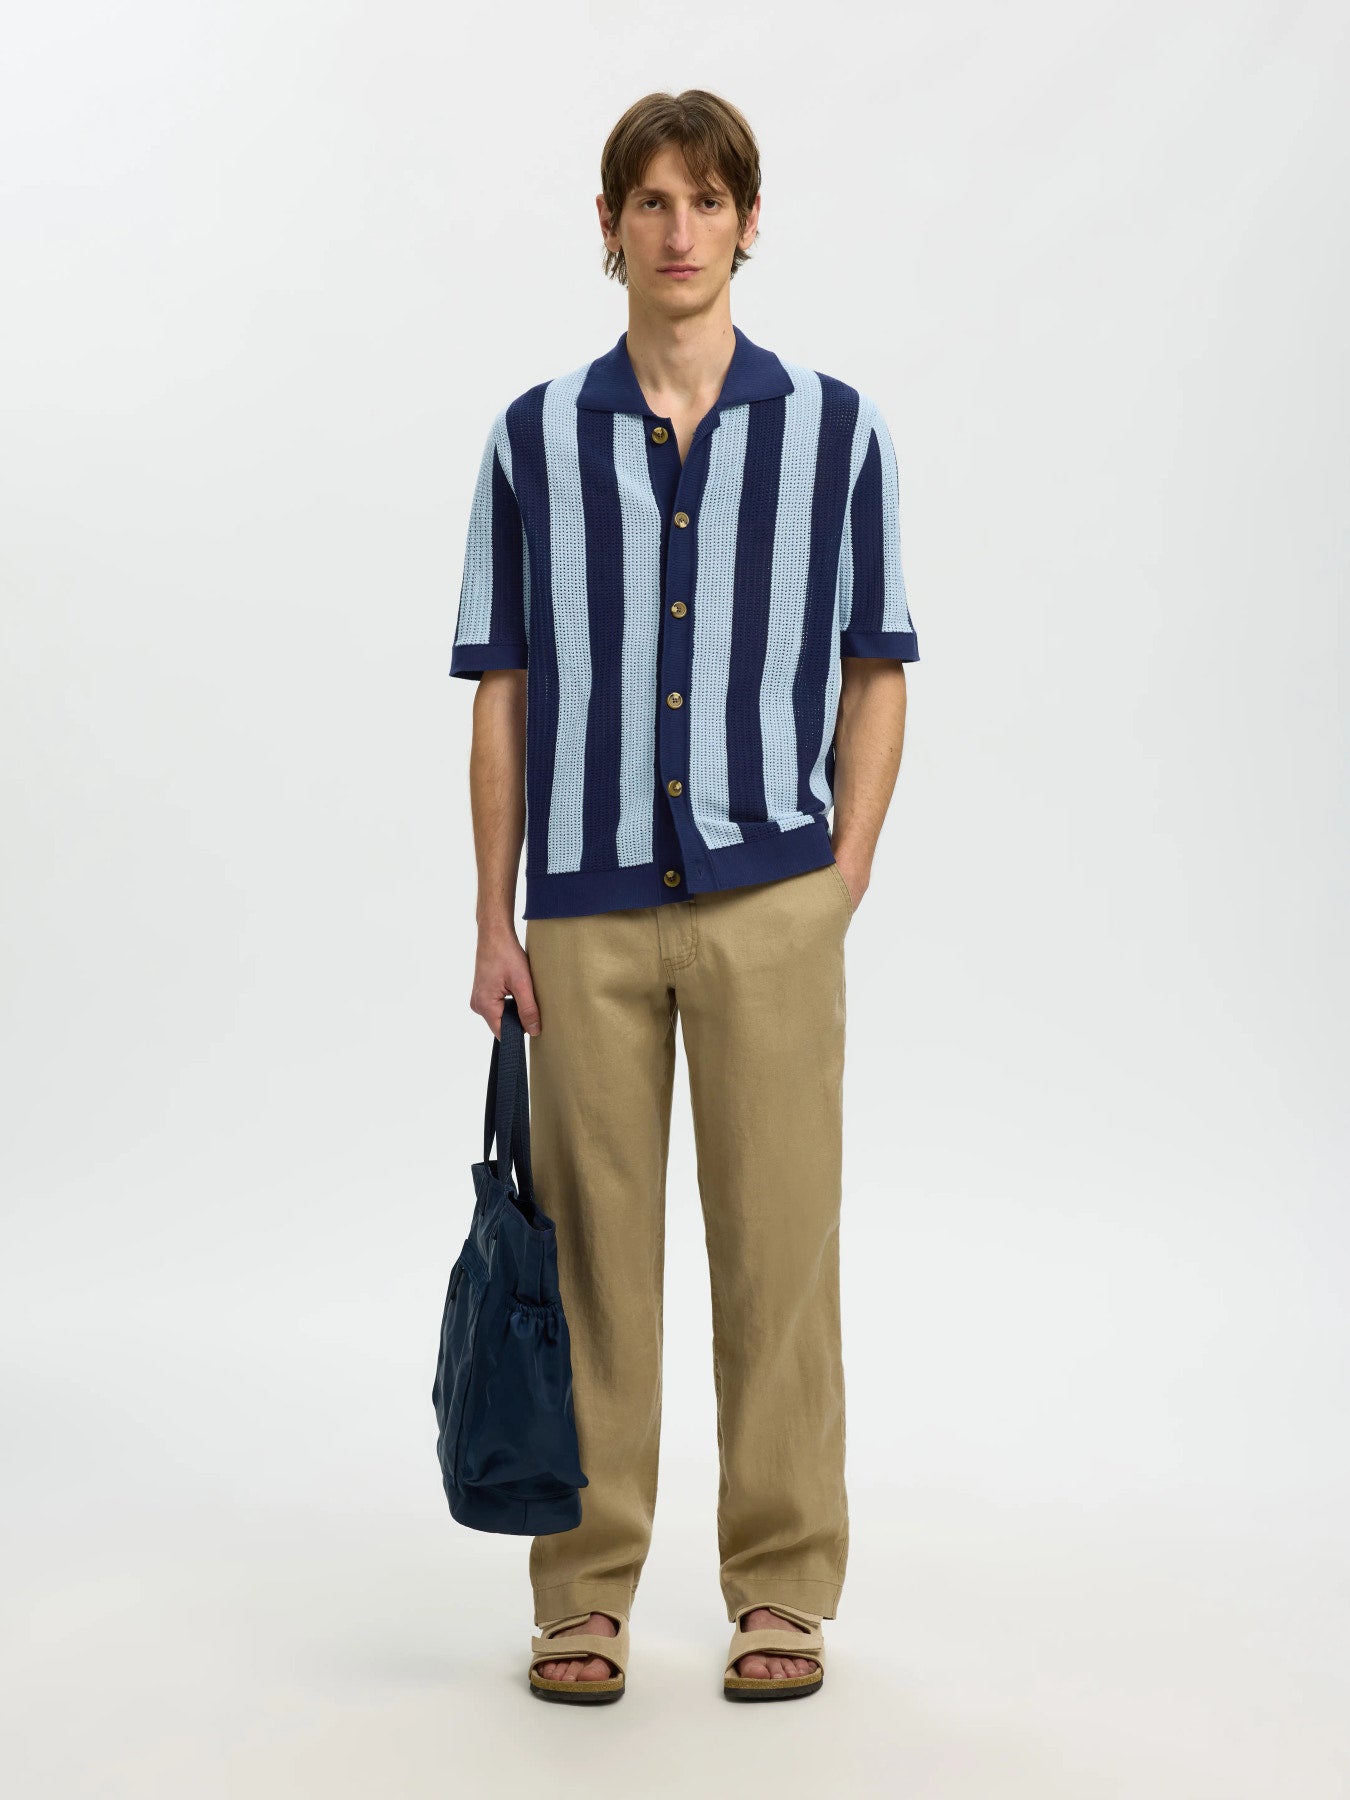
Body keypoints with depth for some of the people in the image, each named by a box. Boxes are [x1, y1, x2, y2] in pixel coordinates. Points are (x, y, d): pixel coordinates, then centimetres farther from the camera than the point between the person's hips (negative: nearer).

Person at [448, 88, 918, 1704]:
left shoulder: (835, 430, 4)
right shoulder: (534, 439, 5)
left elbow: (874, 679, 6)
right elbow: (502, 694, 6)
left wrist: (842, 889, -2)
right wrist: (496, 923, 1)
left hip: (767, 902, -1)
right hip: (588, 910, 1)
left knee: (778, 1249, 2)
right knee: (591, 1255, 5)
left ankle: (783, 1588, 15)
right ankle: (585, 1591, 16)